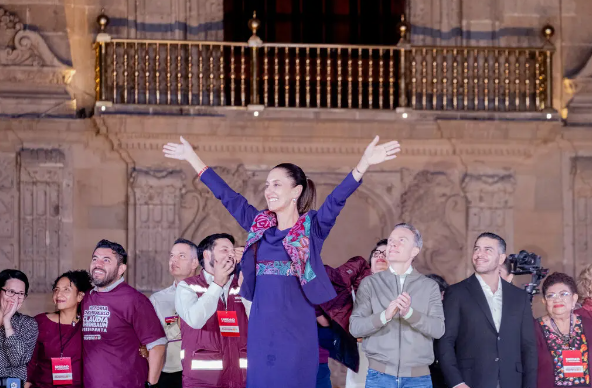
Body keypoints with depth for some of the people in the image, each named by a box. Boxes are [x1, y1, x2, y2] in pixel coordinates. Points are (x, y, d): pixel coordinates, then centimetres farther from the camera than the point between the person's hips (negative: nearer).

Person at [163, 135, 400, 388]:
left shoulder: (312, 227, -2)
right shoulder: (259, 224, 11)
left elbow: (337, 199, -15)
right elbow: (226, 195, 16)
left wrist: (365, 162, -30)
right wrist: (191, 157, 19)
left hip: (296, 328, -4)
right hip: (261, 328, 4)